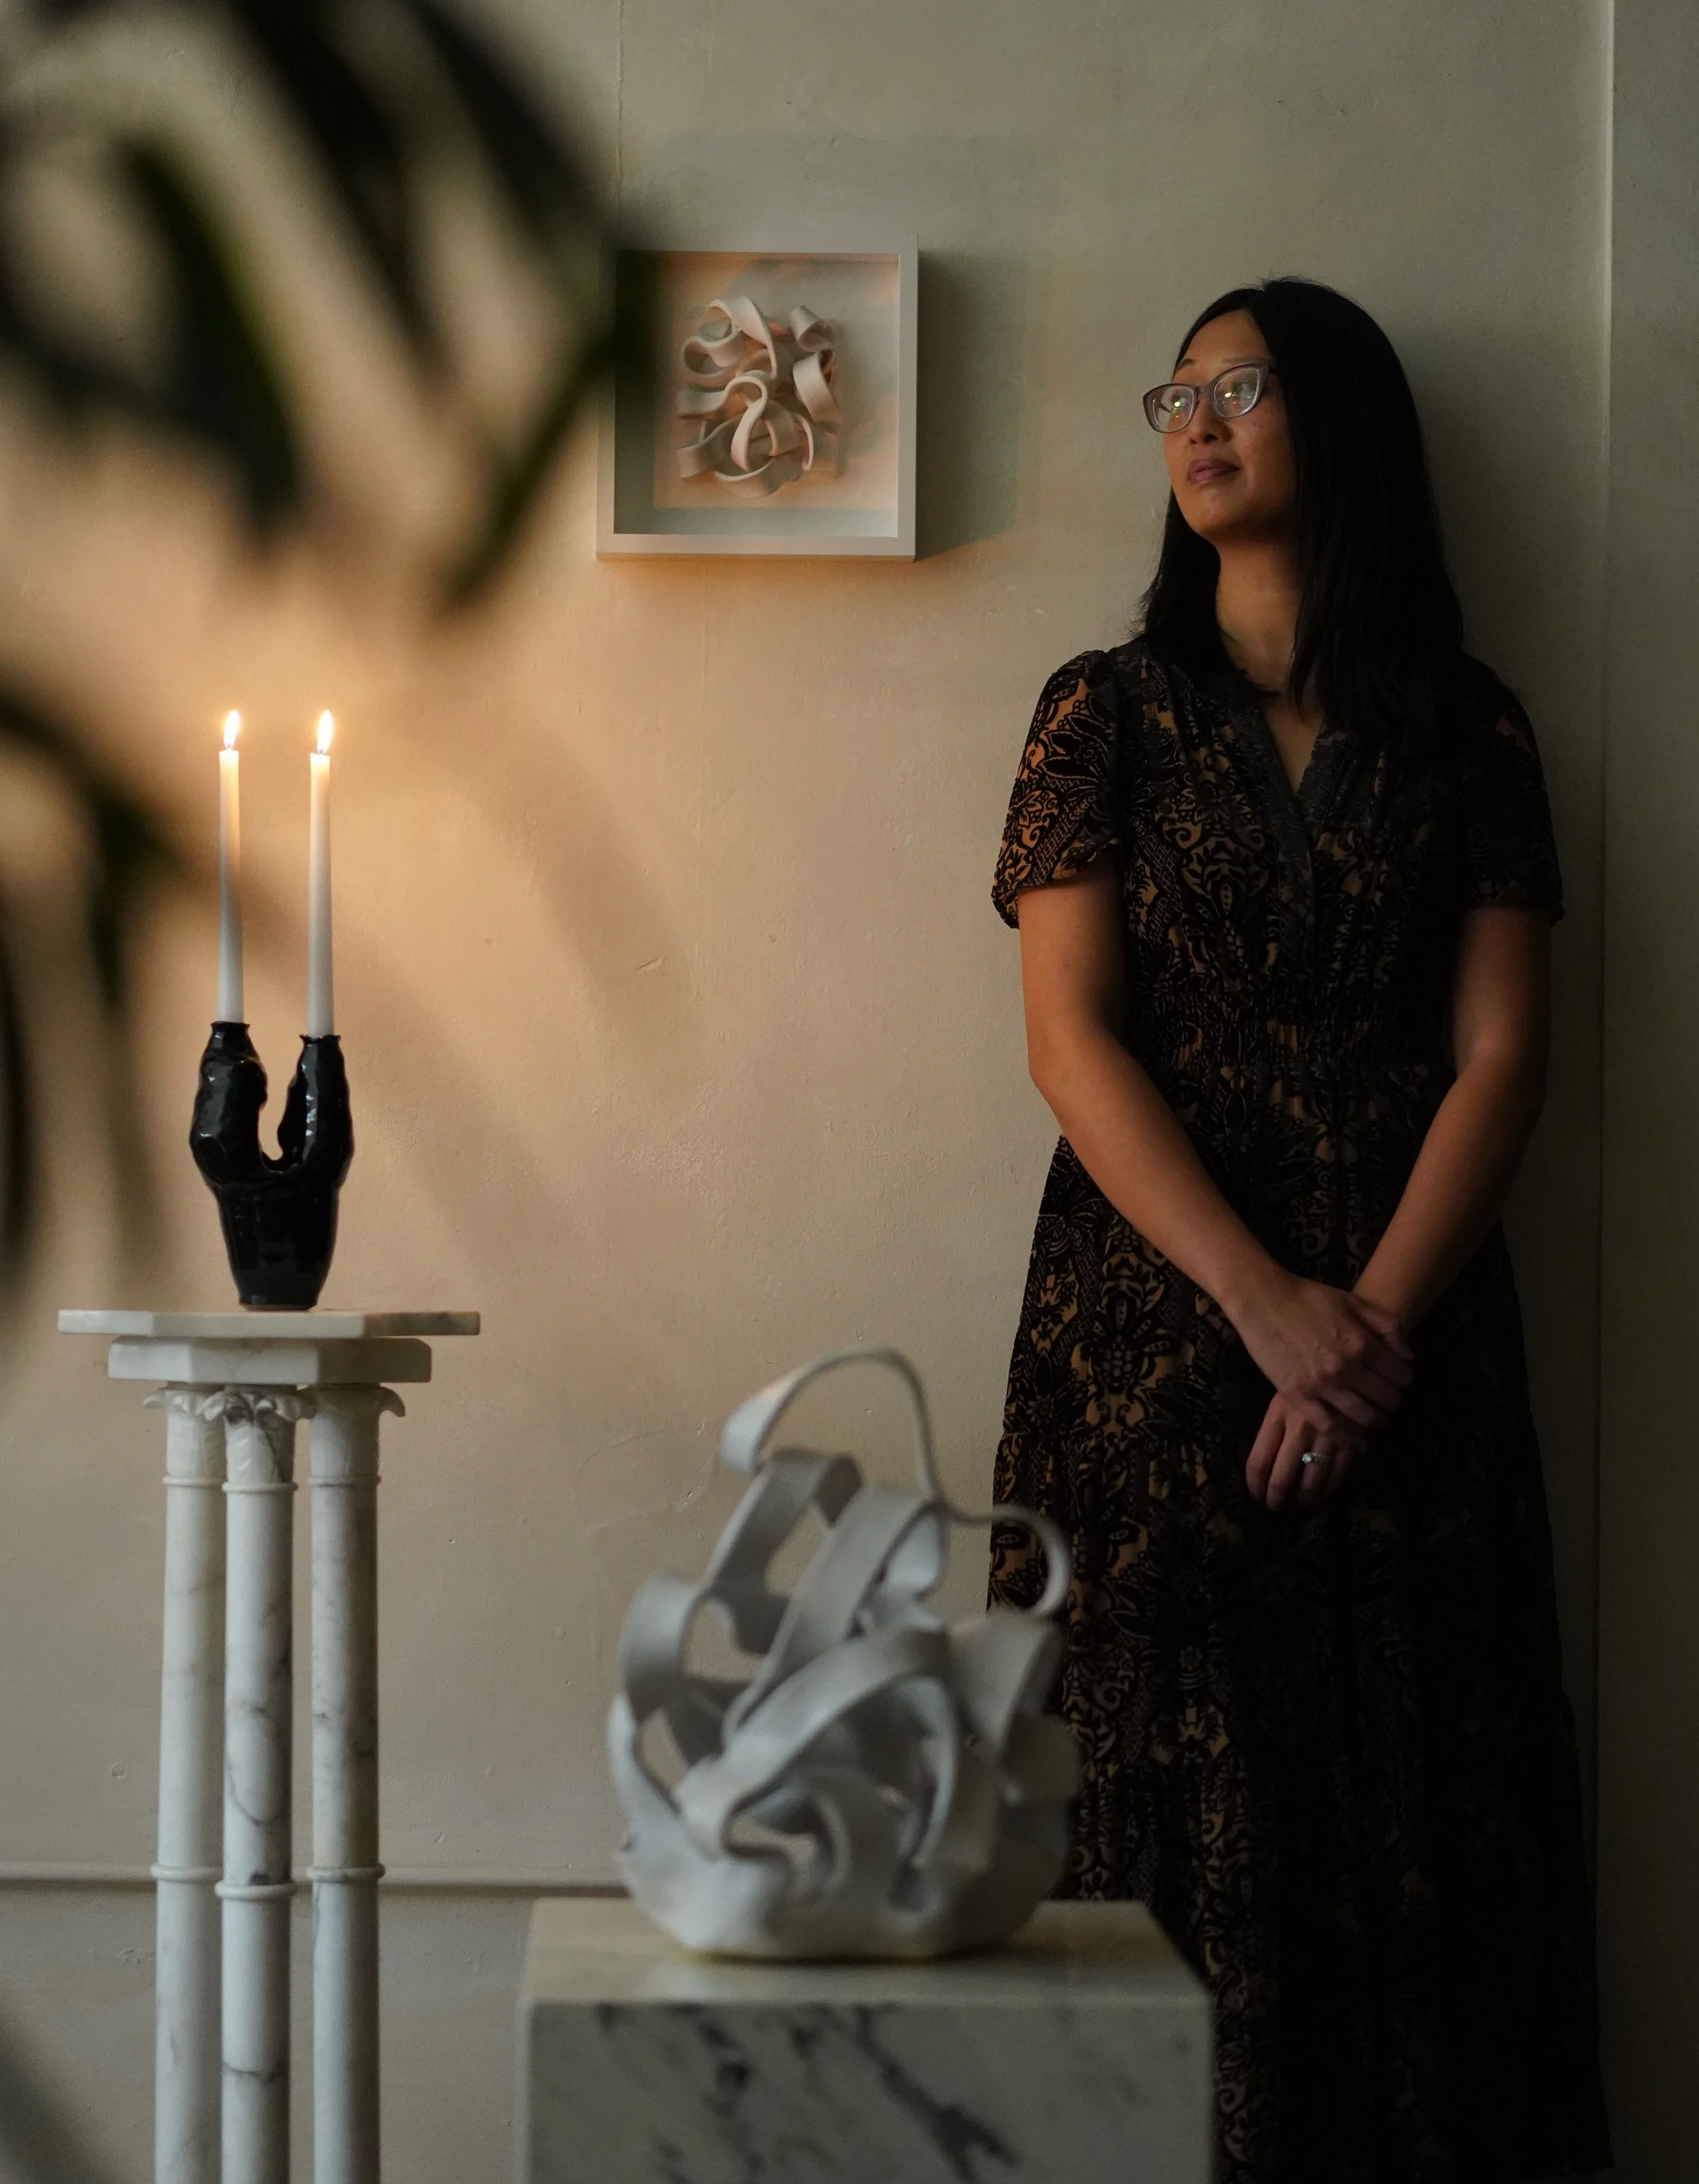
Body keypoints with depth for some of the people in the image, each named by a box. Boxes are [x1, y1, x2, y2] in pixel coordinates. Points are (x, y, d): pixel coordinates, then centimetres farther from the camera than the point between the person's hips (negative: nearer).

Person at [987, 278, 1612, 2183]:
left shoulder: (1464, 730, 9)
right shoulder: (1109, 714, 7)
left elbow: (1499, 1056, 2)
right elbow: (1073, 1043, -2)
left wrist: (1373, 1320, -12)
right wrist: (1266, 1306, -12)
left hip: (1406, 1330, 1)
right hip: (1153, 1326, -1)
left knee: (1413, 1807, -1)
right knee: (1175, 1803, -4)